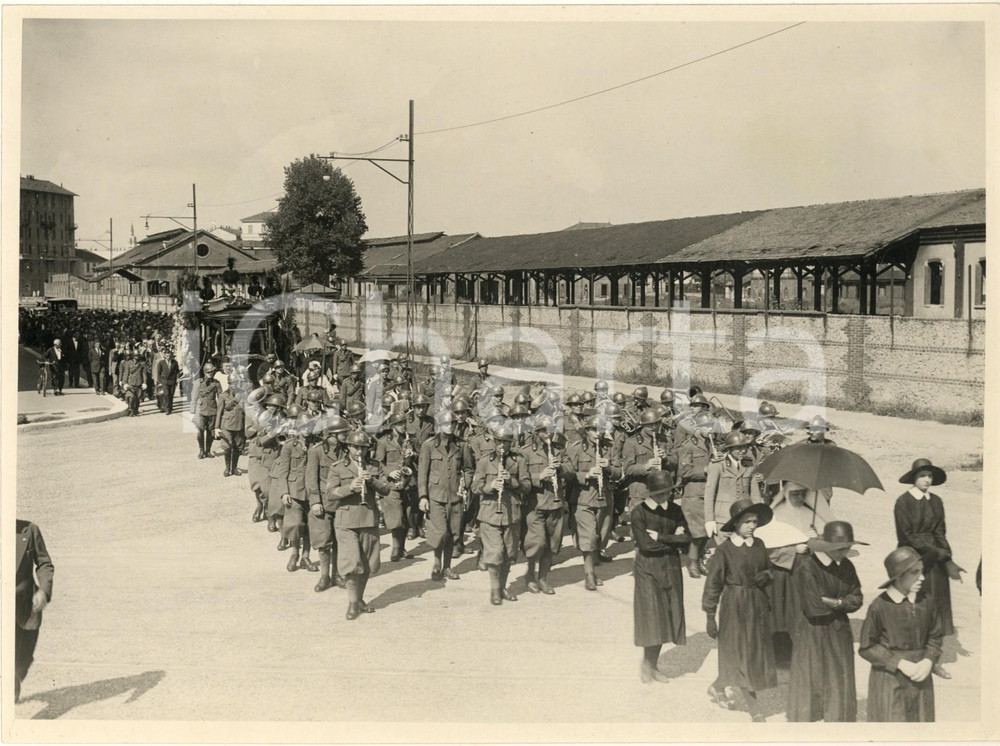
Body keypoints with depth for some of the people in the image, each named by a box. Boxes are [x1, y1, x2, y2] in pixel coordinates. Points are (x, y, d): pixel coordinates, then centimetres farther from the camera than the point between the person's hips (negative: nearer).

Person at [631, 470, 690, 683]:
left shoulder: (675, 511, 7)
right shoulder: (639, 512, -8)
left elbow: (687, 538, -2)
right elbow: (646, 545, -16)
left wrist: (661, 537, -12)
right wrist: (674, 541, -8)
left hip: (671, 569, 5)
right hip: (648, 570, -5)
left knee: (668, 617, 6)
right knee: (652, 616, -7)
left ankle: (652, 665, 17)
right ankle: (646, 665, 9)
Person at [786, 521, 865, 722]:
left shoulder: (847, 566, 1)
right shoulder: (806, 569, -20)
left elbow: (856, 599, 1)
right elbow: (814, 607, -23)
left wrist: (836, 603, -16)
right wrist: (843, 602, -10)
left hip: (840, 633, 6)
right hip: (813, 635, -6)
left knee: (841, 684, 12)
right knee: (808, 686, 4)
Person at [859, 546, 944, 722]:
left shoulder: (926, 603, -2)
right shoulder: (879, 606, -14)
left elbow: (936, 637, 10)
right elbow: (866, 648, -8)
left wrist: (928, 661, -8)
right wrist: (899, 663, -16)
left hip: (920, 679, 4)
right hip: (889, 680, -4)